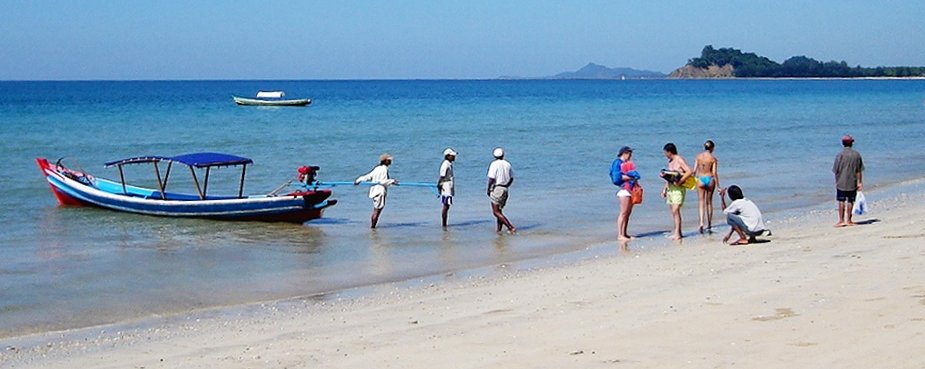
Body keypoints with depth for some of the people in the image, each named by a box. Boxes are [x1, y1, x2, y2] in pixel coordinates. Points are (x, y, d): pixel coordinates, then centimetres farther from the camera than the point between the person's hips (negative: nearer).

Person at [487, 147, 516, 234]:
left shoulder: (494, 164, -11)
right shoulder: (507, 164, 8)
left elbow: (491, 179, -17)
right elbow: (511, 178, 14)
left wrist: (488, 189, -5)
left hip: (496, 189, -7)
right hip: (505, 189, 7)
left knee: (496, 212, -8)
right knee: (498, 210, 19)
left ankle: (511, 227, -17)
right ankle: (498, 229, 16)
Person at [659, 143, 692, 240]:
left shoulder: (679, 160, -10)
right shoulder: (670, 161, 16)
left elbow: (689, 172, -21)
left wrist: (680, 181, -24)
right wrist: (665, 189, 19)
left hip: (678, 188, -9)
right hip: (670, 188, 9)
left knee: (675, 210, -14)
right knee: (673, 211, 9)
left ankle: (677, 234, -14)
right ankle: (677, 231, 15)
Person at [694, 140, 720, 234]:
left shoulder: (698, 156, -2)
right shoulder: (713, 159, -7)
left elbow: (694, 170, -2)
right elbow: (714, 173, -10)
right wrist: (718, 186, -4)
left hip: (700, 180, 0)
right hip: (710, 180, 0)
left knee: (701, 203, 2)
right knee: (709, 202, 14)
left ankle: (701, 223, -18)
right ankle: (709, 225, 22)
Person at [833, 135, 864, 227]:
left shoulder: (840, 155, -8)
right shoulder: (857, 155, -2)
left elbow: (836, 170, -5)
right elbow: (859, 170, 0)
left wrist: (837, 182, 8)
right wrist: (859, 182, 6)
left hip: (841, 183, -2)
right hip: (852, 183, 2)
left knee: (841, 201, 2)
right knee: (850, 201, 10)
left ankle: (841, 220, -1)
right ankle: (848, 220, 14)